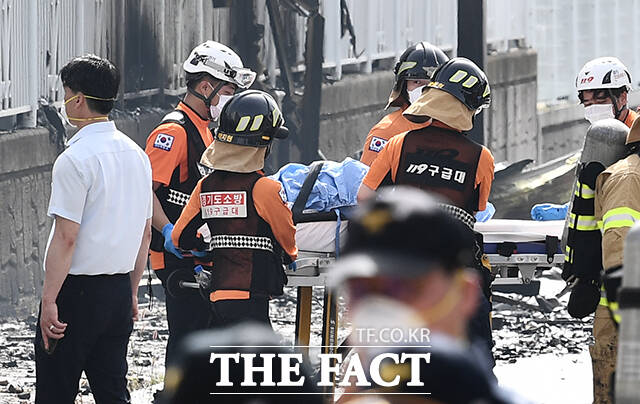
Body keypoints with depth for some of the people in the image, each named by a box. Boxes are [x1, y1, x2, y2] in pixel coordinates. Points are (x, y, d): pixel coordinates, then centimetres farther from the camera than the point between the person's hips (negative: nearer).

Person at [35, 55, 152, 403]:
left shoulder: (76, 159, -15)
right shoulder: (137, 155, 10)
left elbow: (66, 236, -19)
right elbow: (145, 233, 16)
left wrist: (49, 300, -17)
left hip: (76, 289, -8)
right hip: (119, 290, 8)